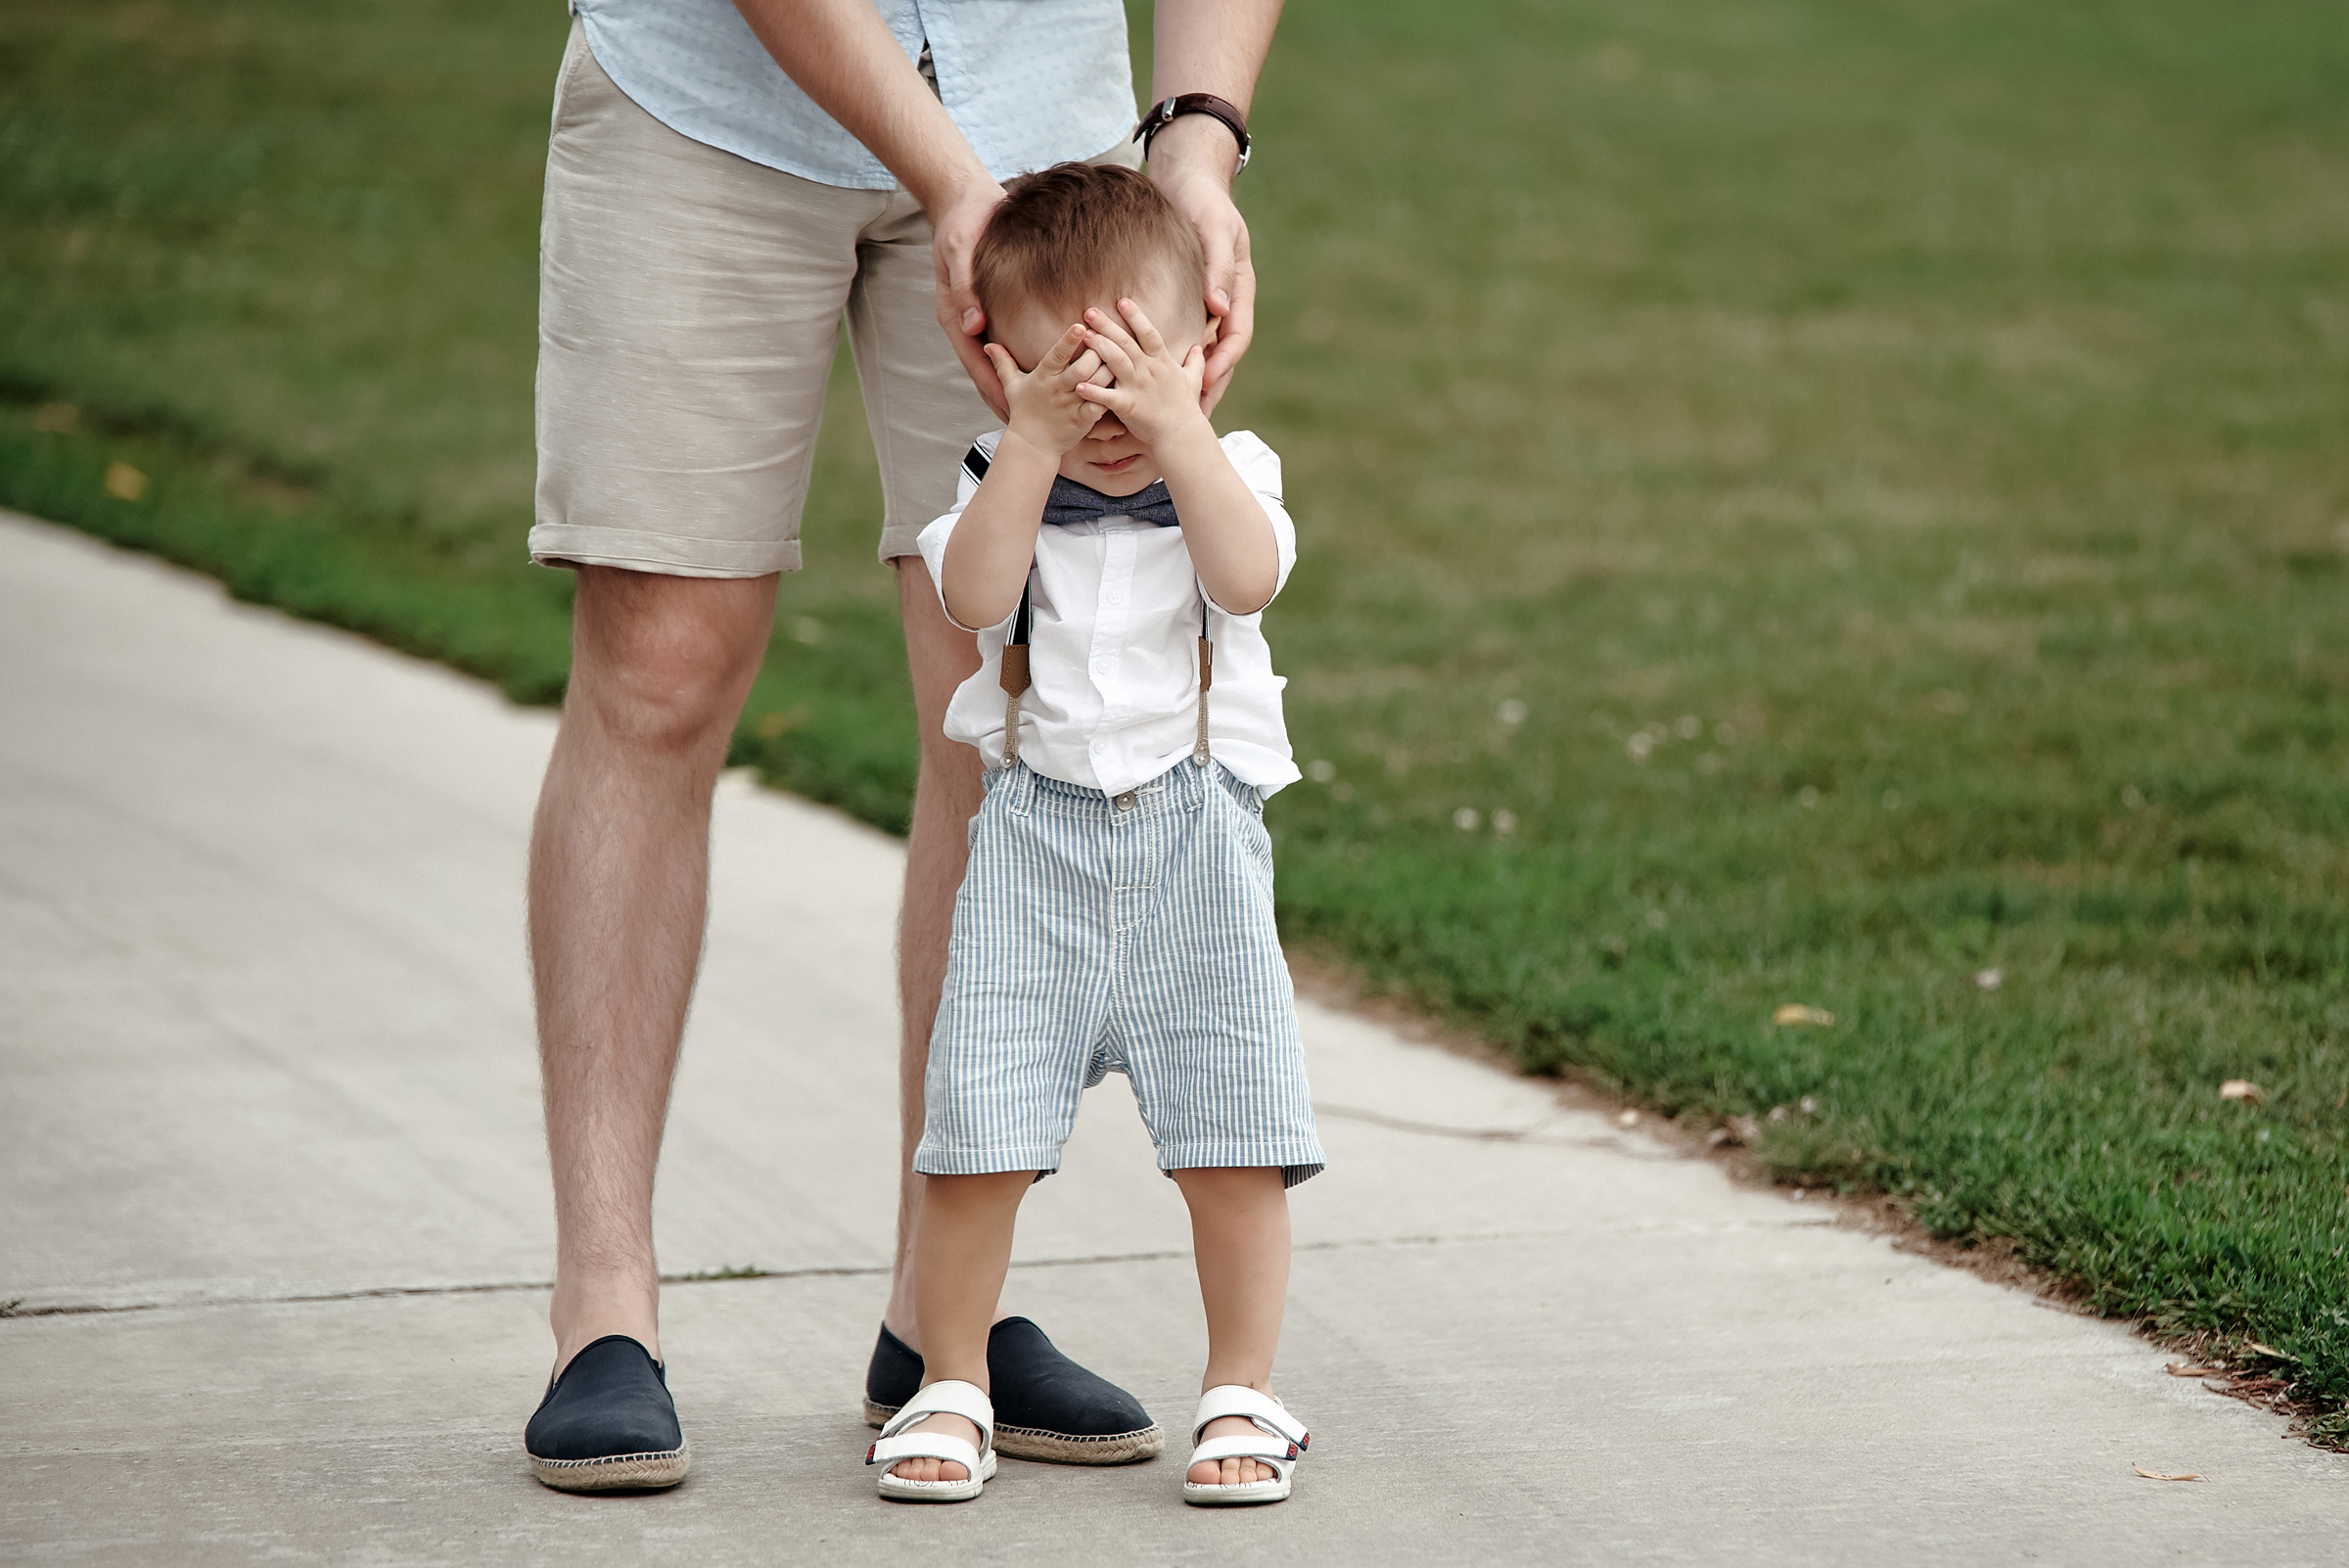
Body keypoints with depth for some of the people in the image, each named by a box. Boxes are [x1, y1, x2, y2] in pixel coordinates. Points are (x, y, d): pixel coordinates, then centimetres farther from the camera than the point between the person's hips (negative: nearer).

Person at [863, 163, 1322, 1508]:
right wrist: (1034, 441, -27)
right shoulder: (1002, 486, 1)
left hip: (1198, 841, 0)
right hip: (1036, 836, 0)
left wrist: (1177, 424, -25)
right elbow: (975, 593, -20)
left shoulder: (1229, 474, 2)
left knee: (1234, 1142, 0)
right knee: (978, 1135, -3)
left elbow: (1249, 577, -20)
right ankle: (953, 1388, 12)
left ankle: (1244, 1394, 14)